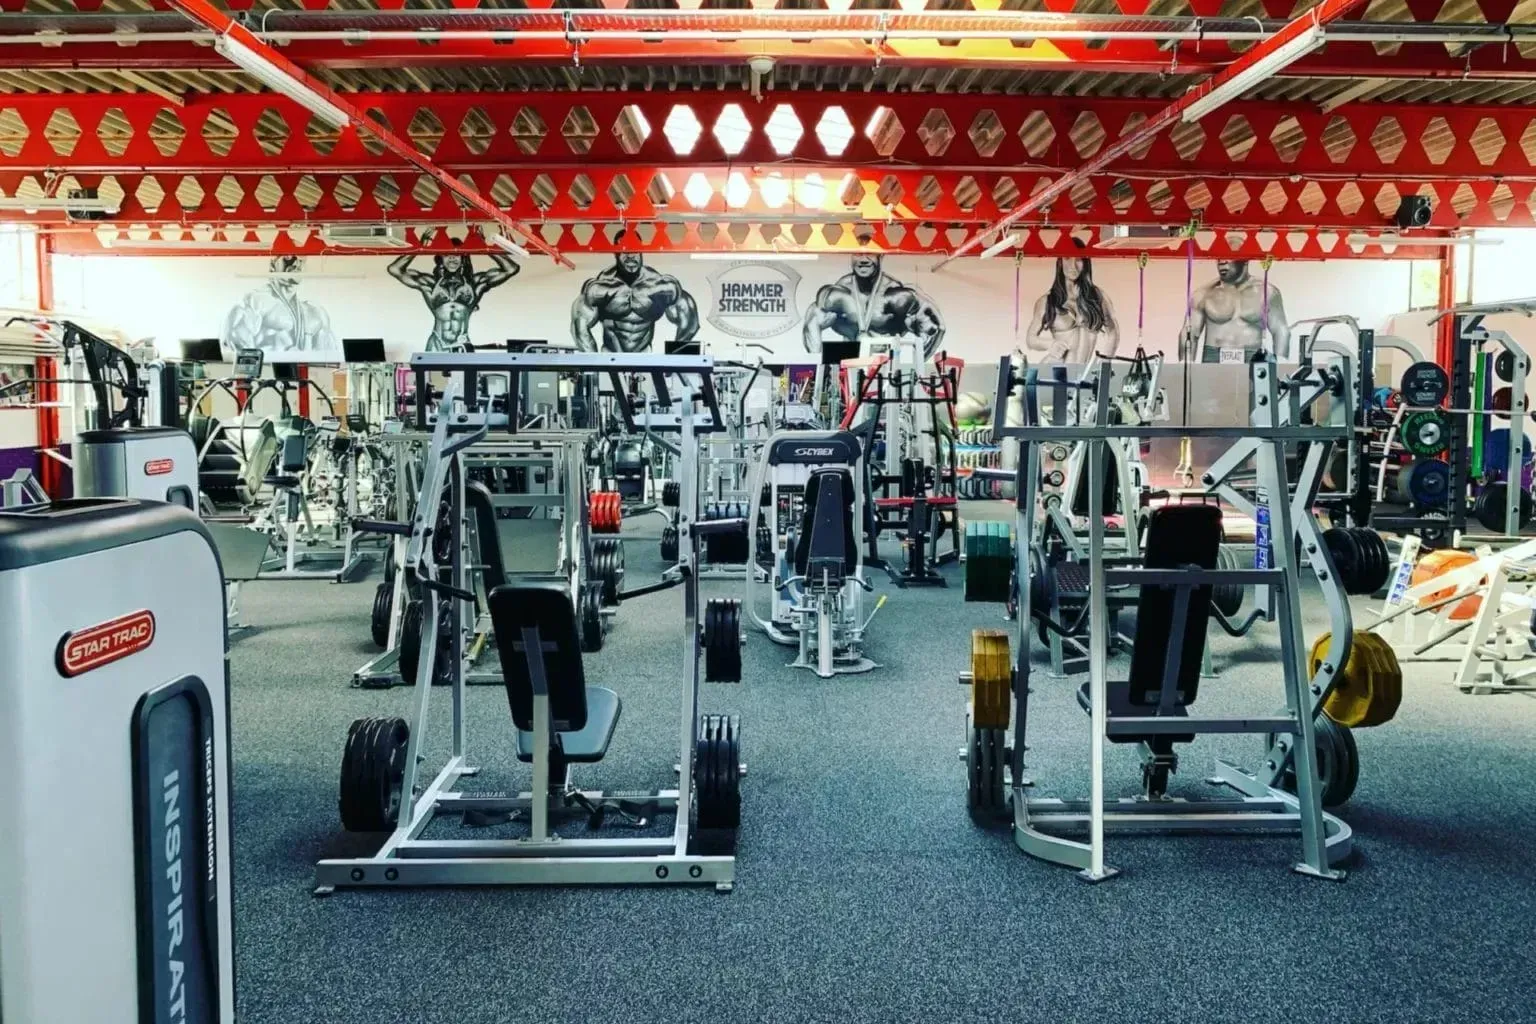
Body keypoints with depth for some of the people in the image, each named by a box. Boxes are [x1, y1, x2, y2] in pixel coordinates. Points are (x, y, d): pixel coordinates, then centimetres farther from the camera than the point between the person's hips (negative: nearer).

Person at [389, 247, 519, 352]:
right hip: (436, 347, 1)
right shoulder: (430, 283, 9)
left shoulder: (475, 282, 8)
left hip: (463, 348, 0)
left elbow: (511, 269, 3)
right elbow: (395, 270, 6)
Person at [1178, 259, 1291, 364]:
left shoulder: (1266, 292, 6)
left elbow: (1281, 332, 7)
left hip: (1253, 362, 0)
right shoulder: (1204, 294, 5)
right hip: (1213, 362, 0)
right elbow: (1190, 335, 4)